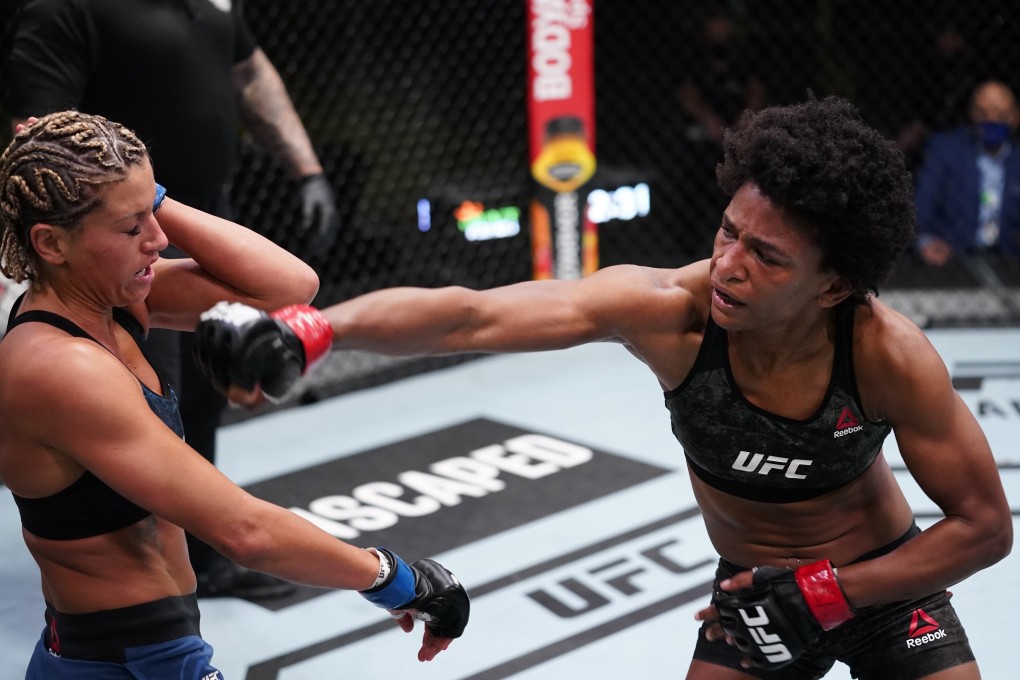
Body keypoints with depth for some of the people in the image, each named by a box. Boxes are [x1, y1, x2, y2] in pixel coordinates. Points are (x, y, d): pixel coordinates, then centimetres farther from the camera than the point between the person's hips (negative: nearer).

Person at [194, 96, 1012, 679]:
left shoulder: (889, 355, -30)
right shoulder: (669, 309, -29)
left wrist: (828, 595, -26)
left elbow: (984, 527, -18)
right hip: (753, 590, 1)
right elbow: (469, 317, -40)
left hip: (885, 584, -1)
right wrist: (310, 330, -55)